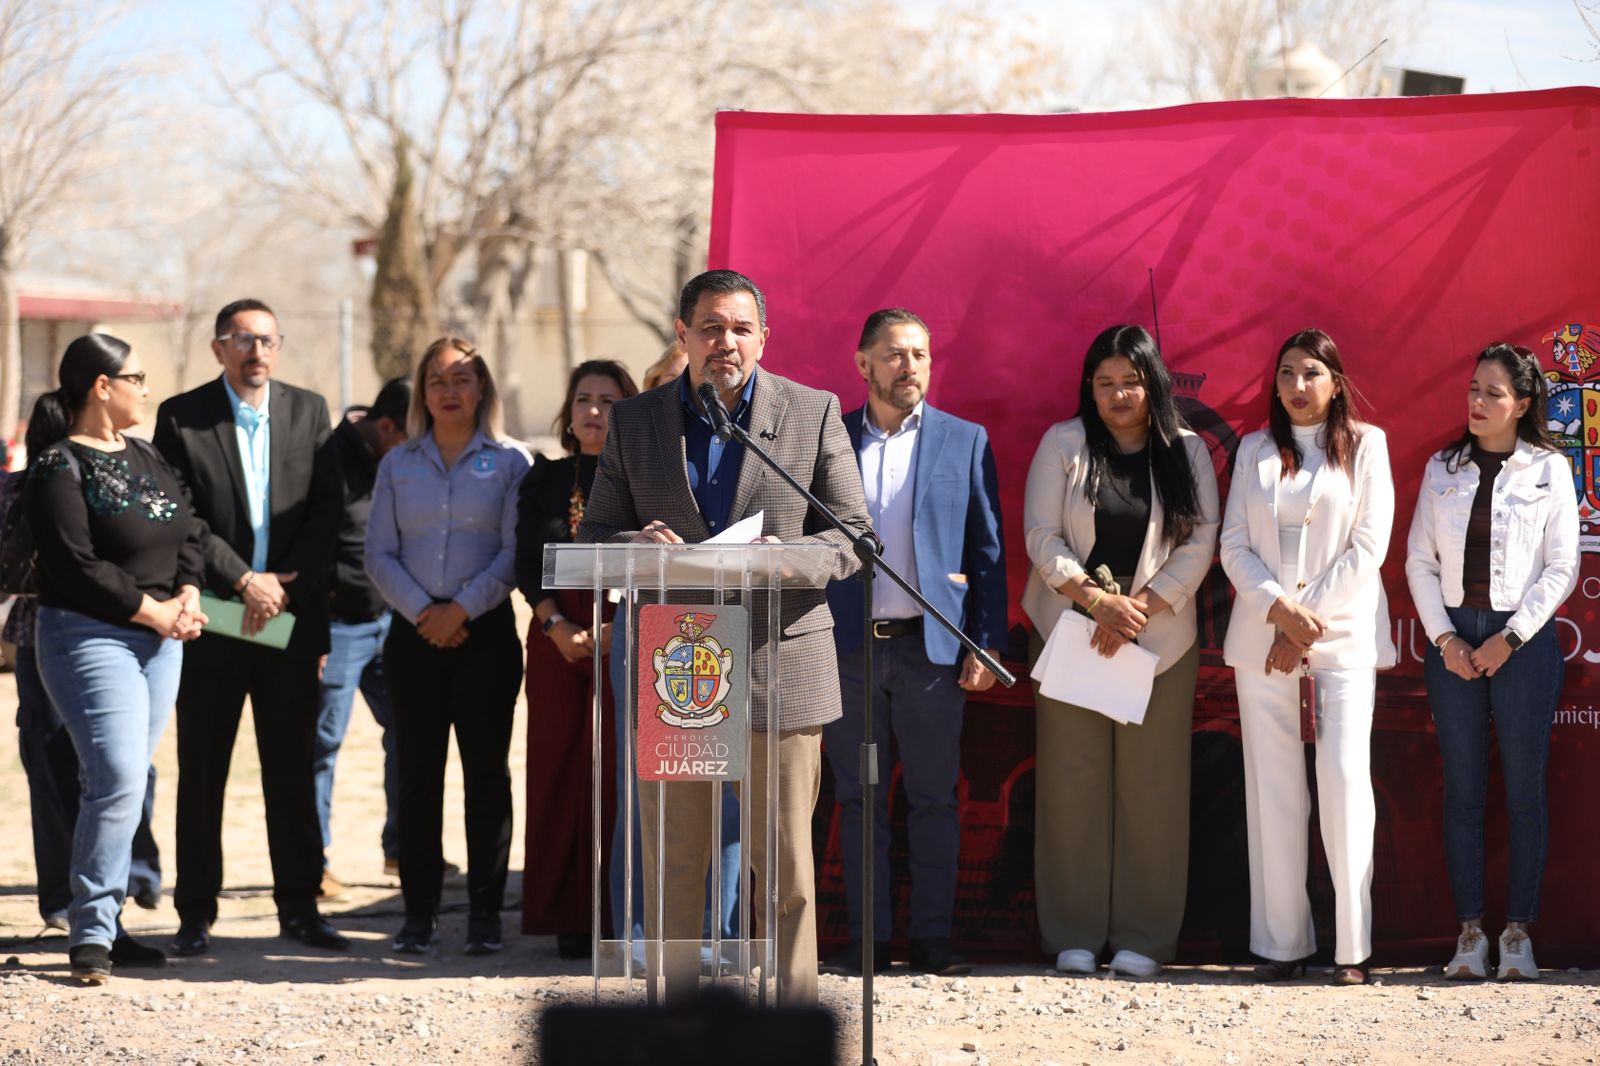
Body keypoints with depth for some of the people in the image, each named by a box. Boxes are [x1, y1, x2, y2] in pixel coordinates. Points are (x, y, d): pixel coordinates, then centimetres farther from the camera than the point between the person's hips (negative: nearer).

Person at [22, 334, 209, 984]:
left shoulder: (145, 459, 15)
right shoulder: (59, 468, -10)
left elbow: (189, 531, 15)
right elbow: (77, 568, -17)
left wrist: (189, 595, -4)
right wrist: (154, 611, -14)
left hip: (160, 640, 8)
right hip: (91, 638, -8)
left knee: (126, 786, 7)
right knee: (119, 782, -15)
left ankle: (104, 926, 13)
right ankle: (90, 936, -8)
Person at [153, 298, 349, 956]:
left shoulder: (309, 412, 8)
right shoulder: (180, 417, 0)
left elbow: (326, 511, 3)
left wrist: (286, 587, -8)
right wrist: (244, 580, -13)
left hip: (291, 617, 2)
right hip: (212, 622, -2)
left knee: (292, 769, 6)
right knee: (201, 772, 2)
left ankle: (299, 907, 12)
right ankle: (196, 915, 8)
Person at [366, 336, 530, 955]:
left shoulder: (510, 462, 4)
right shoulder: (398, 464, 12)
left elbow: (515, 552, -5)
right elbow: (379, 554, 6)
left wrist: (461, 609, -13)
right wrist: (422, 610, -9)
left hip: (486, 631, -2)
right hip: (415, 634, 2)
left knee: (486, 771, -1)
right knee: (418, 773, 1)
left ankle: (484, 913, 2)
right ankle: (418, 913, 4)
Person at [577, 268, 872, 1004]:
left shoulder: (813, 413, 5)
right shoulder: (633, 422, 9)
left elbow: (856, 533, 4)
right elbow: (592, 537, 10)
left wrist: (789, 558, -16)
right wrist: (640, 548, -13)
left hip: (780, 662, -1)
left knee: (785, 863, 0)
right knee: (670, 864, 4)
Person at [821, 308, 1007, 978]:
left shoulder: (965, 442, 6)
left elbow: (988, 550, 6)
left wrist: (987, 644, -2)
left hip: (930, 646, -1)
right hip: (847, 646, 1)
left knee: (934, 799, 2)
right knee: (858, 798, 4)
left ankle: (933, 938, 7)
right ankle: (868, 938, 10)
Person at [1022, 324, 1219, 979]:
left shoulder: (1187, 452, 6)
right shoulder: (1063, 445, 5)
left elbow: (1199, 544, 0)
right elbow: (1041, 536, -1)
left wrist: (1139, 607, -11)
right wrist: (1096, 599, -14)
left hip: (1159, 639, 0)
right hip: (1071, 632, 0)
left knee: (1151, 786, -2)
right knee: (1072, 780, -2)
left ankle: (1141, 939, 2)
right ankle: (1074, 938, 3)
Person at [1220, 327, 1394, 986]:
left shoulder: (1364, 445, 5)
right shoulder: (1255, 450, 13)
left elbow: (1368, 547, -2)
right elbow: (1234, 545, 7)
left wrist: (1308, 617, -8)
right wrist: (1279, 609, -10)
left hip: (1343, 635, -3)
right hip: (1262, 637, 3)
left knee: (1344, 780, -11)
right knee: (1273, 789, 0)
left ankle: (1353, 947, -8)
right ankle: (1282, 943, 2)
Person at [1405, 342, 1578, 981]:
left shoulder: (1549, 470, 1)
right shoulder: (1443, 469, 9)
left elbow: (1561, 568, -2)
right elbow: (1419, 559, 7)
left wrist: (1509, 638, -10)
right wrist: (1445, 639, -4)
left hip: (1523, 641, -2)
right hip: (1453, 643, 3)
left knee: (1524, 791, 0)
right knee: (1463, 791, 3)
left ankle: (1518, 932, 5)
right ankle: (1469, 933, 6)